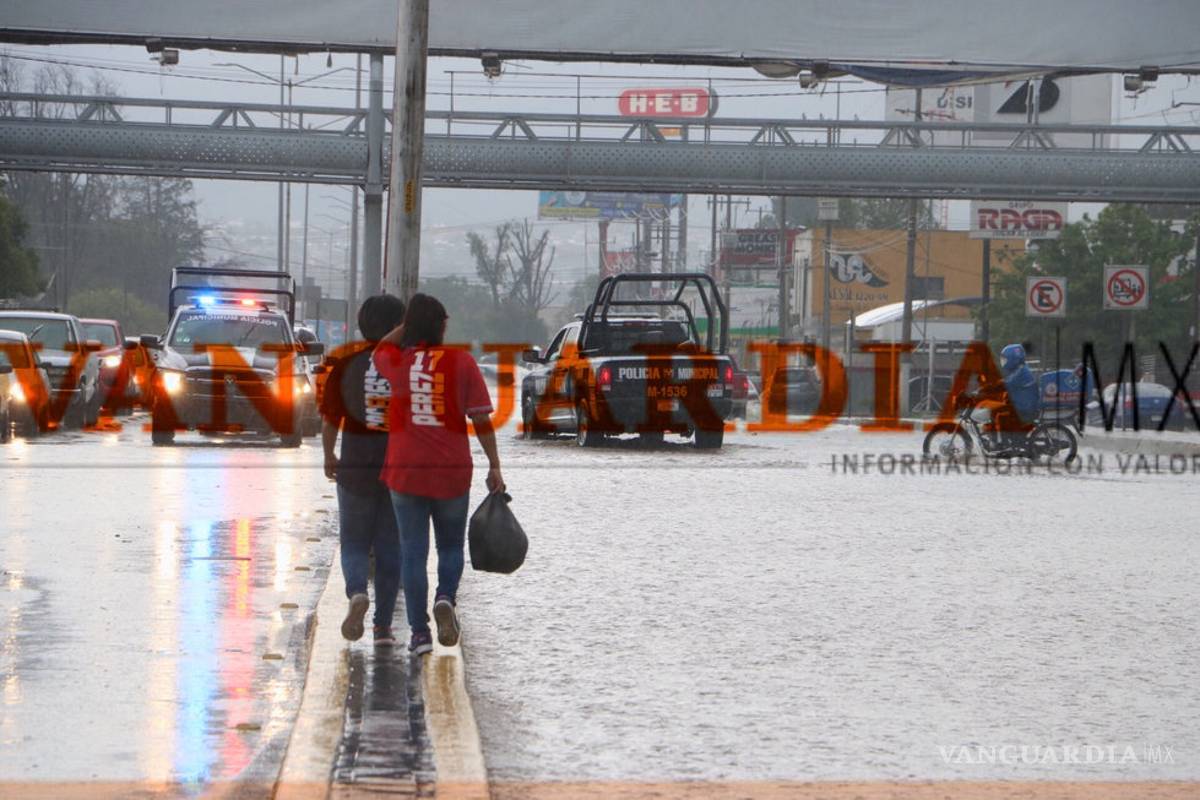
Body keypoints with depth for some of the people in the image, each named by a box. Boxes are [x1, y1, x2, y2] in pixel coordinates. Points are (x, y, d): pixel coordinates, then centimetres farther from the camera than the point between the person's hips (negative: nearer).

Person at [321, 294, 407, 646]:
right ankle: (383, 626, 10)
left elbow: (329, 422, -4)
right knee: (390, 547, 11)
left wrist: (329, 457, 13)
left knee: (354, 543, 11)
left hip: (357, 464, 0)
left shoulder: (345, 367, -5)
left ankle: (357, 593, -19)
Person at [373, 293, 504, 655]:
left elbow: (380, 349, 25)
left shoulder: (397, 362, -2)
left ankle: (420, 632, 3)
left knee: (413, 552, 7)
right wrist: (494, 466, 1)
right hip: (452, 471, 0)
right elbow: (481, 419, -5)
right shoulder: (461, 361, -5)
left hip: (405, 471, 1)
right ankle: (446, 597, -10)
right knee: (451, 545, 17)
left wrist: (410, 323, 17)